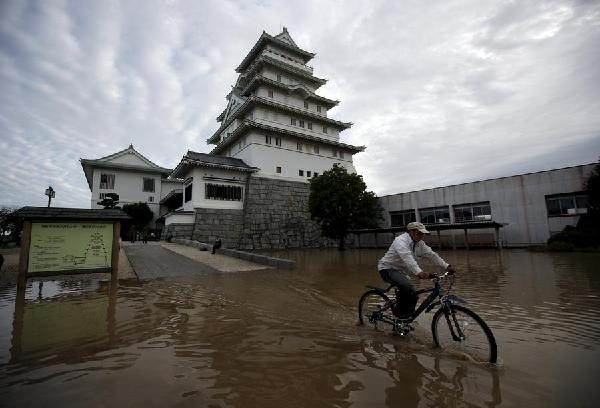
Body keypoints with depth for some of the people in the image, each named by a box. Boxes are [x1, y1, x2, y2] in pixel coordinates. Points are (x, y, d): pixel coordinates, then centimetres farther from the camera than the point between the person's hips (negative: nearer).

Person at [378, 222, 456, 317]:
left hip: (400, 271, 9)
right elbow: (407, 258, -40)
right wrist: (419, 272, -53)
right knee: (407, 286, -31)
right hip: (387, 269, -9)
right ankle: (400, 312, -11)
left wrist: (447, 267, -13)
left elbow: (432, 255, -1)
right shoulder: (401, 241, -24)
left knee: (413, 296, 5)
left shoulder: (419, 243, 3)